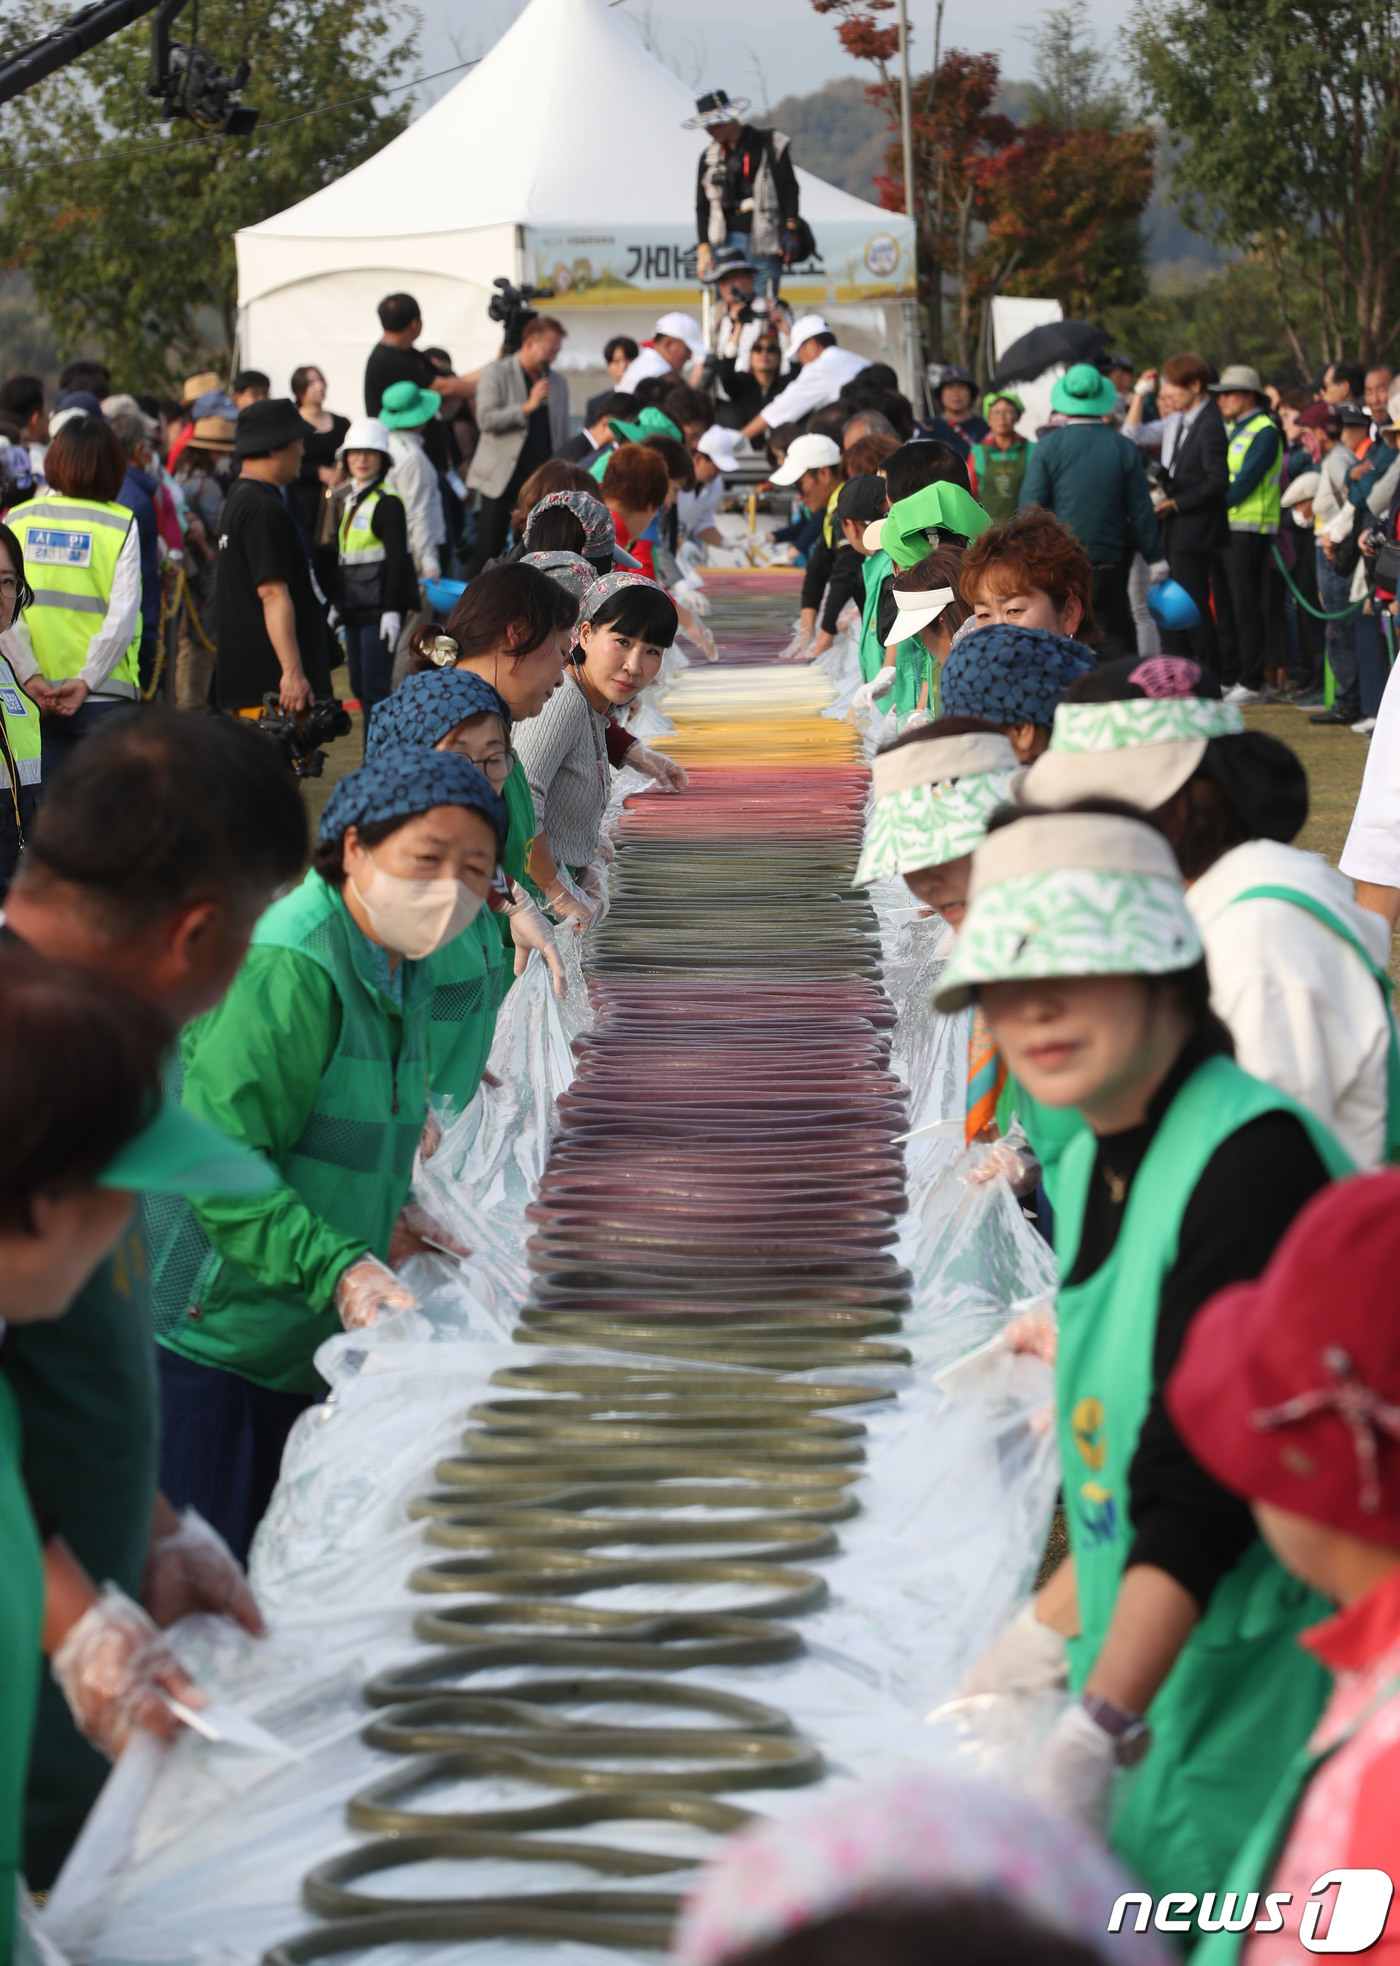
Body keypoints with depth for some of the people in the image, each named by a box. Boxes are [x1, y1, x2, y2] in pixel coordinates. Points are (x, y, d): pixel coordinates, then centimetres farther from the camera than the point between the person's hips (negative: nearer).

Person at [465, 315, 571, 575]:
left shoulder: (557, 383, 15)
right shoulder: (496, 373, 1)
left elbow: (563, 435, 18)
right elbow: (485, 419, -12)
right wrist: (527, 407, -18)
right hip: (502, 477, -4)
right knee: (487, 551, -3)